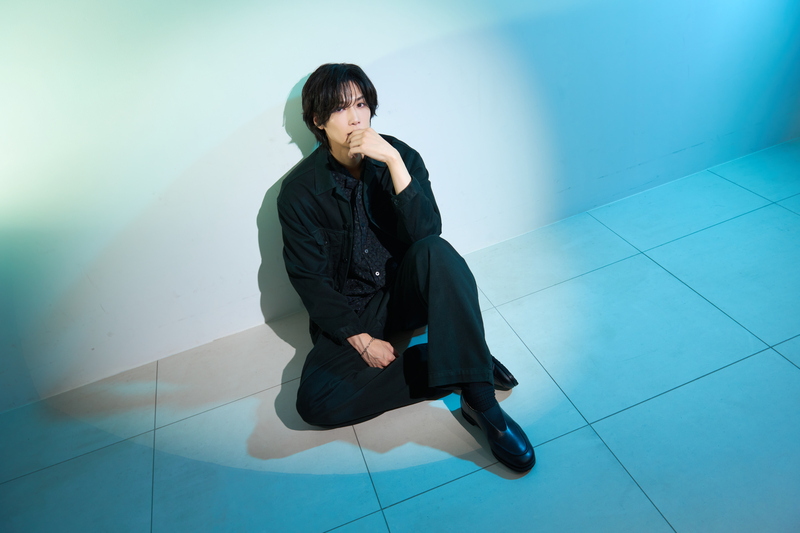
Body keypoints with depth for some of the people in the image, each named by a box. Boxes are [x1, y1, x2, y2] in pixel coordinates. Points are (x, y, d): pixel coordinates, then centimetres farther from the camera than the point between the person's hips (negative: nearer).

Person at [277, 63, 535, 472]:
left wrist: (393, 161, -30)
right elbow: (310, 279, -8)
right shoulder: (299, 191, -9)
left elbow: (426, 232, -20)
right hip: (348, 311, 0)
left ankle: (480, 399, -31)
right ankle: (459, 367, -18)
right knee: (314, 401, -24)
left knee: (436, 252, -33)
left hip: (406, 292, 1)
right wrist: (360, 339, -16)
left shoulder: (400, 156, -5)